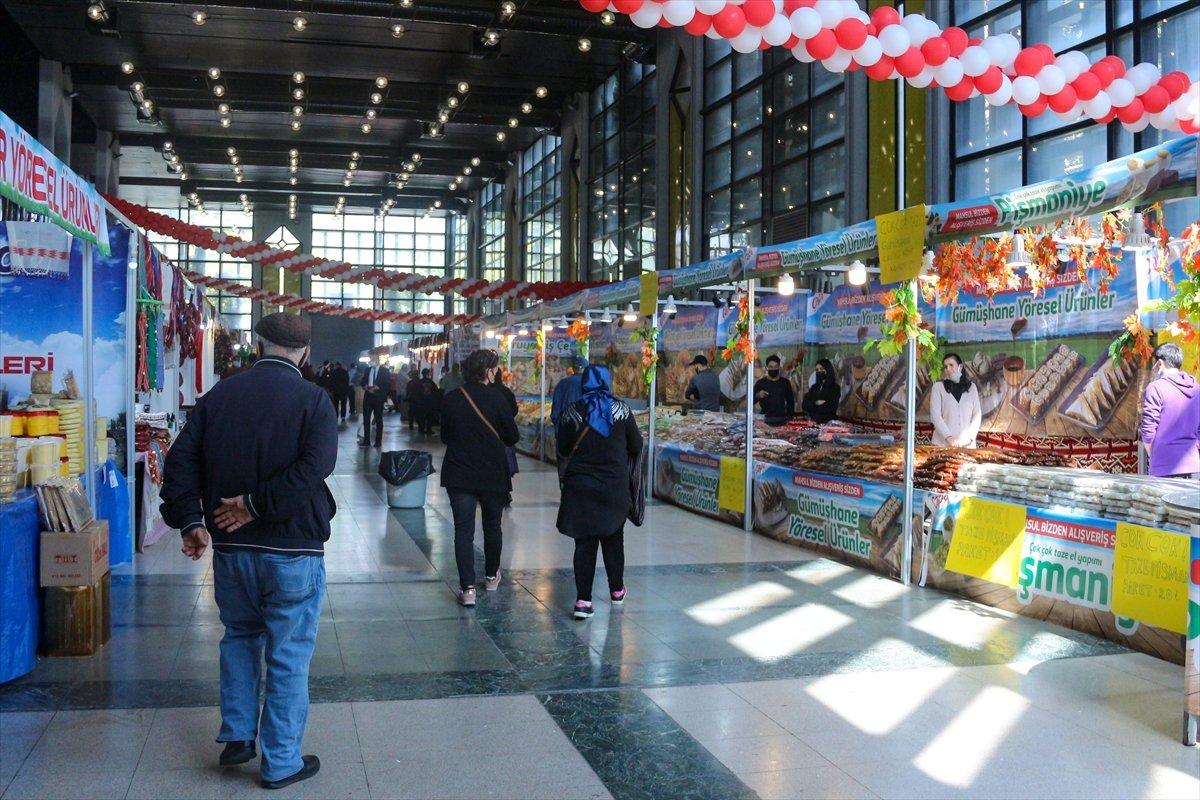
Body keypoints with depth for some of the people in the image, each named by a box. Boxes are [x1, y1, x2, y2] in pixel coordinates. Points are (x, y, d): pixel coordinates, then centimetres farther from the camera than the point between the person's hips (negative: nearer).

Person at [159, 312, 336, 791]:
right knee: (288, 654, 6)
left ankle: (237, 737, 27)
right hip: (292, 549, -4)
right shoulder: (312, 399, -9)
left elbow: (181, 461, 0)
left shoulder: (219, 395, 4)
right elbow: (315, 466, -23)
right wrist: (259, 504, -16)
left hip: (230, 548, 4)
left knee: (240, 636, 24)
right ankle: (281, 762, 14)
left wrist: (189, 520, -1)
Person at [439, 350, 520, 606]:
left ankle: (468, 587, -7)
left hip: (458, 474, 1)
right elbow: (512, 436, -7)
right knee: (492, 527, 18)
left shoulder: (451, 399, -5)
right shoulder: (496, 398, -13)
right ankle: (491, 577, 34)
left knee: (463, 530, 2)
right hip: (492, 474, -1)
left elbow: (445, 436, 7)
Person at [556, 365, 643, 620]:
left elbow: (562, 452, 0)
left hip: (579, 486, 0)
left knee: (584, 542, 3)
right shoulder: (620, 409, -5)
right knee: (613, 538, 16)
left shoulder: (573, 412, -6)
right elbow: (636, 446, 1)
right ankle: (617, 590, 30)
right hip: (615, 486, 0)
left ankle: (583, 599, -3)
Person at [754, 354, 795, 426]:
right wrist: (758, 396, -20)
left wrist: (790, 417, 7)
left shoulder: (785, 382, 10)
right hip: (765, 419, -2)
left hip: (781, 419, 2)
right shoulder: (760, 383, 4)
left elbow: (790, 401, 15)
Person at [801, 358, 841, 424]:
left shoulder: (835, 388, 1)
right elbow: (804, 405, 5)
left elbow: (830, 408, -11)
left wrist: (812, 407, -1)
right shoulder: (814, 387, 15)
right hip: (812, 421, 4)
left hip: (827, 423, -4)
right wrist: (816, 403, -11)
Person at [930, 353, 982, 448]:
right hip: (943, 443, -2)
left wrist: (969, 437, -7)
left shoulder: (971, 387, 12)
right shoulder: (938, 387, 4)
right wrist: (948, 437, -15)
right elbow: (935, 415, -4)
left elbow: (977, 415, 7)